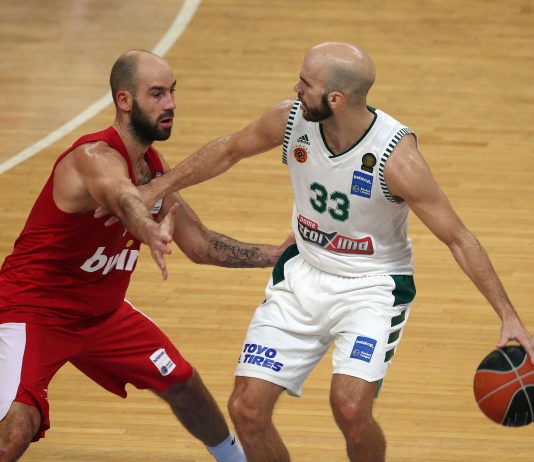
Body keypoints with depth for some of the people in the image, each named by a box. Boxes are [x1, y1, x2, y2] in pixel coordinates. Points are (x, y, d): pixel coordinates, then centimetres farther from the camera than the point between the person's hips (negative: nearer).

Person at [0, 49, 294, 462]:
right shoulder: (96, 158, -27)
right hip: (34, 312, -9)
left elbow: (201, 246, 12)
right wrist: (152, 234, -74)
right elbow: (122, 197, -53)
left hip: (101, 313, 9)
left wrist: (277, 254, 4)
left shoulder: (154, 167, 1)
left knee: (184, 384, 19)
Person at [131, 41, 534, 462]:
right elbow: (229, 151, 9)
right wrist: (155, 190, 12)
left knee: (350, 407, -26)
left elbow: (458, 239, -18)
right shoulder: (289, 119, -13)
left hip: (372, 285, -5)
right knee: (247, 409, -6)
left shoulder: (396, 157, -26)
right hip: (303, 273, 5)